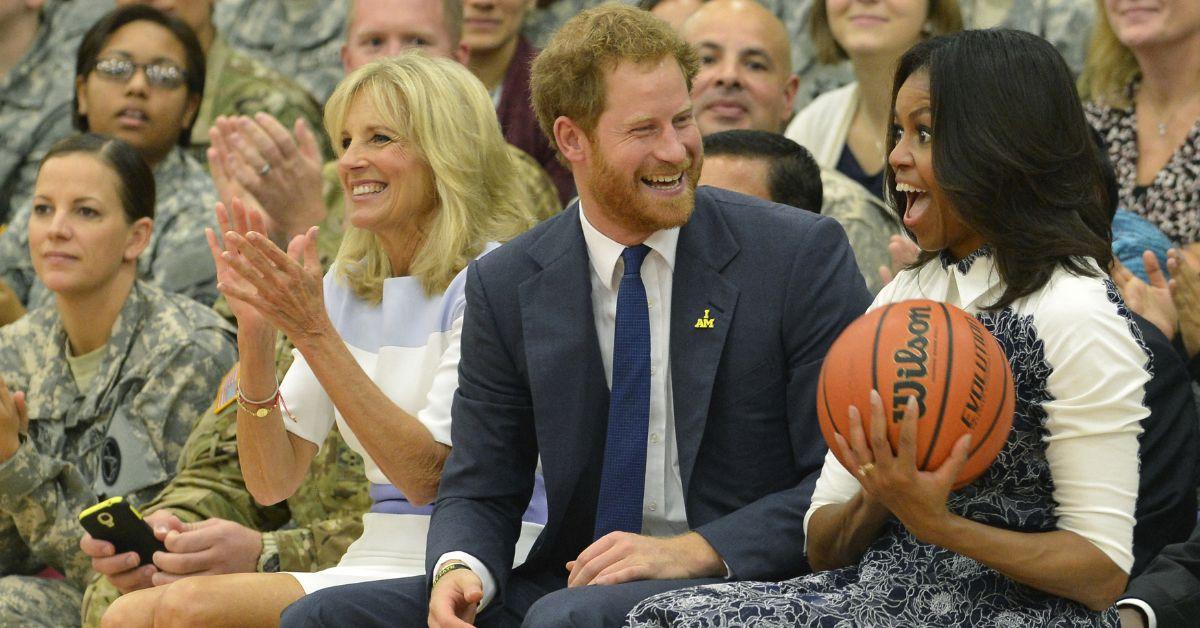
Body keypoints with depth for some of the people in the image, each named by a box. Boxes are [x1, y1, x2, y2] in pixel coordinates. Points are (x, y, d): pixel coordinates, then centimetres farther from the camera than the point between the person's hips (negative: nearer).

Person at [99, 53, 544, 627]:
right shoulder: (345, 287, 14)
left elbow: (428, 475, -16)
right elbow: (272, 482, 8)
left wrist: (314, 333, -20)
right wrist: (256, 336, -7)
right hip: (375, 561, 7)